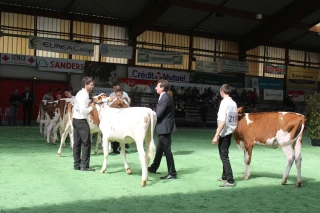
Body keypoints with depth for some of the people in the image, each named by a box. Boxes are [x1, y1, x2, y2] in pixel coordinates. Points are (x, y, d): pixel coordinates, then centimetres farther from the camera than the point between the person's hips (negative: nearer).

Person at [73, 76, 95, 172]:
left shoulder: (80, 93, 14)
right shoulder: (83, 95, -17)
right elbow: (83, 110, -25)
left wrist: (89, 103, 4)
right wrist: (91, 107, -10)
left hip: (76, 120, 10)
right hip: (81, 121, -10)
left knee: (77, 142, 11)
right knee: (86, 142, -4)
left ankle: (77, 165, 17)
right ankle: (84, 165, -1)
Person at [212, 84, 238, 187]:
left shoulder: (224, 103, -17)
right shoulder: (234, 103, 6)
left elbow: (222, 121, -23)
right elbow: (236, 119, 14)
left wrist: (216, 136, -23)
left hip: (223, 133, -8)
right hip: (230, 132, 8)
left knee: (224, 156, -3)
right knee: (224, 155, 20)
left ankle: (230, 180, -4)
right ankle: (225, 176, 32)